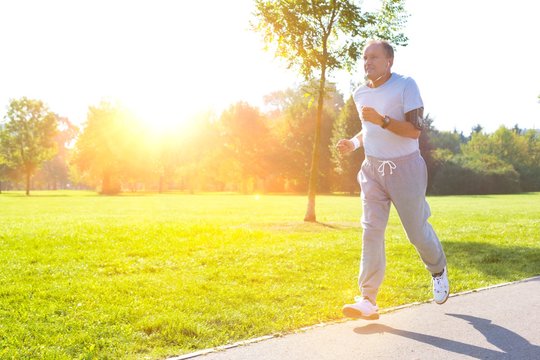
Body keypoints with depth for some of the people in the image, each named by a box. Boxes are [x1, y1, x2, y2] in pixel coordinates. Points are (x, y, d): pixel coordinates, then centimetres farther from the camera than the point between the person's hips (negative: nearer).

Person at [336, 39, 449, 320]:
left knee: (417, 231, 5)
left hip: (404, 168, -4)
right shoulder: (360, 94, 8)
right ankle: (368, 301, -5)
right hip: (372, 169, 5)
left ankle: (438, 271, 37)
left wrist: (382, 120, -32)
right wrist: (354, 143, 2)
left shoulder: (405, 85, -10)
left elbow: (415, 130, -18)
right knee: (371, 231, -5)